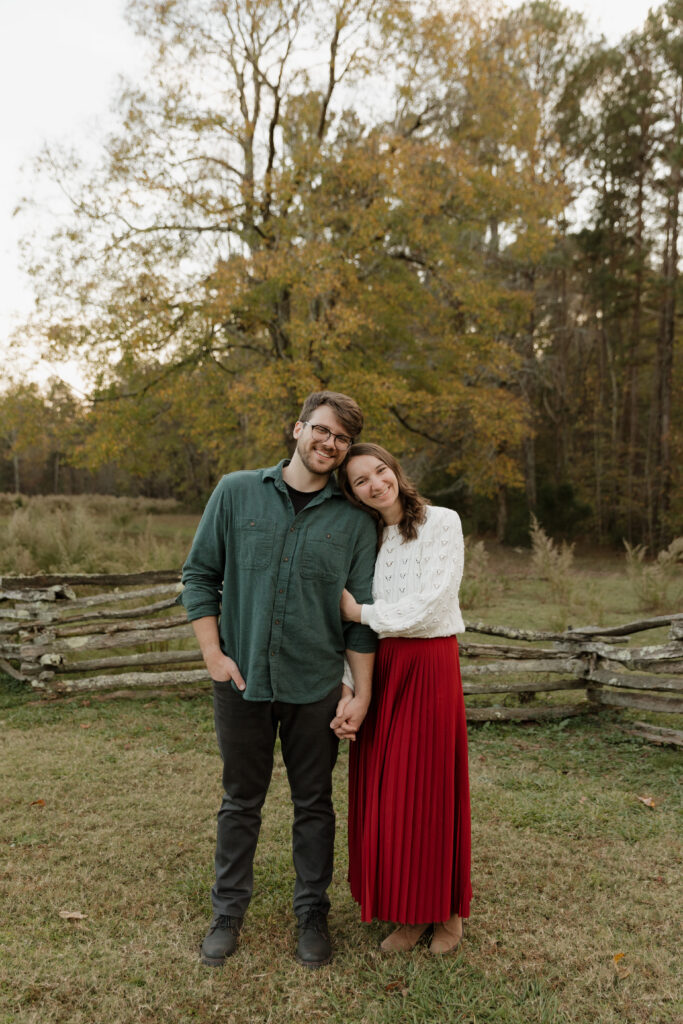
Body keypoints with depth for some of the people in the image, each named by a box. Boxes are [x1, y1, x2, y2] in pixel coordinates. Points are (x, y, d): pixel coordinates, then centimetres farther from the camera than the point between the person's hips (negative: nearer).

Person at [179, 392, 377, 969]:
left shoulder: (354, 522, 0)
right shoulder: (237, 493, 0)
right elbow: (200, 574, 3)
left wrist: (362, 693, -2)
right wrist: (213, 653, -4)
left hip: (315, 686, 0)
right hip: (242, 681, 0)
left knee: (314, 804, 13)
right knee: (241, 801, 14)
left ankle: (312, 915, 32)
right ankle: (228, 914, 33)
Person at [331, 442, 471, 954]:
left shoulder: (443, 523, -5)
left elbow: (429, 605, -14)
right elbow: (350, 623, 6)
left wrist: (361, 612, -7)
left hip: (431, 668, -4)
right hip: (379, 670, 4)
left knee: (430, 789, 5)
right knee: (382, 793, 8)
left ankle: (447, 911, 28)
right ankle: (408, 915, 27)